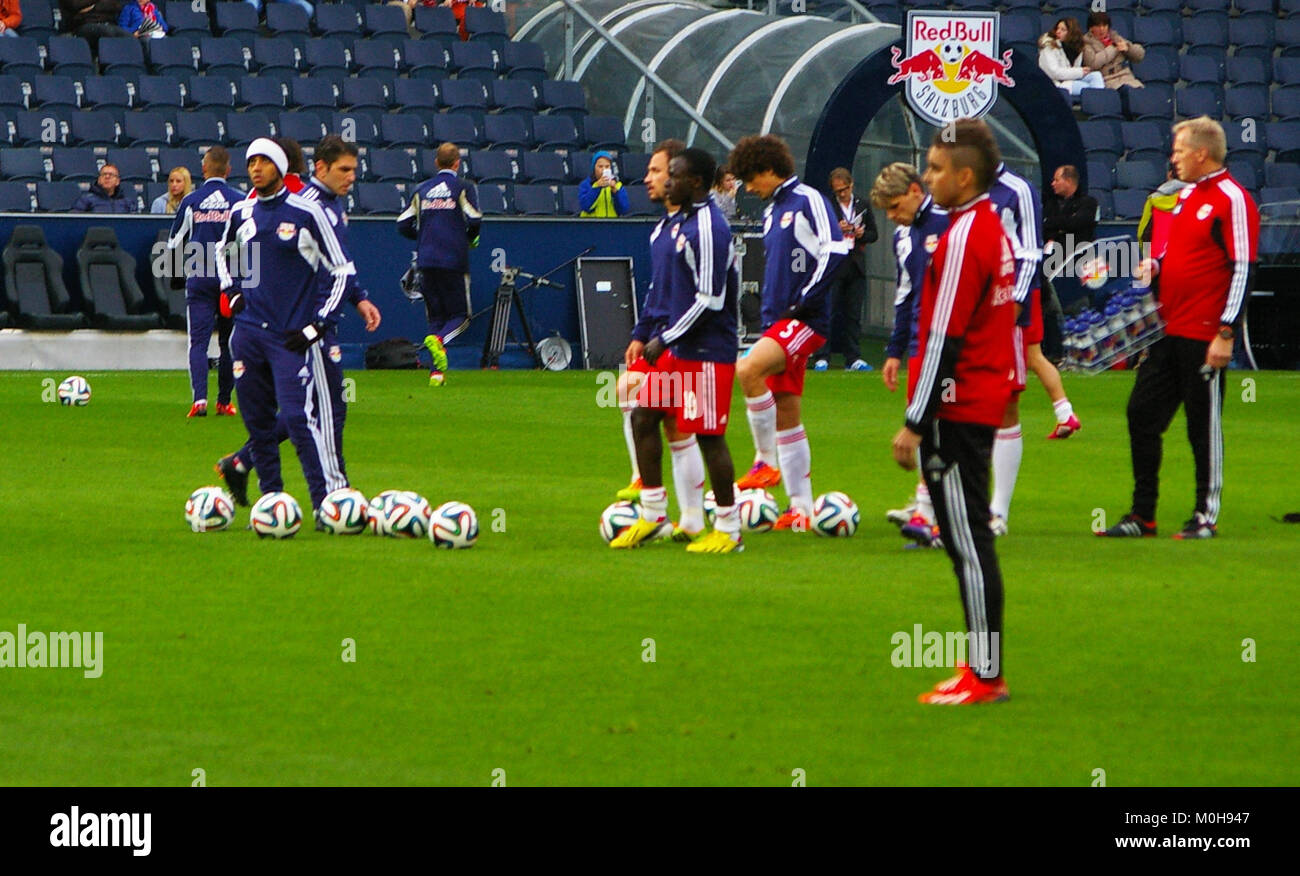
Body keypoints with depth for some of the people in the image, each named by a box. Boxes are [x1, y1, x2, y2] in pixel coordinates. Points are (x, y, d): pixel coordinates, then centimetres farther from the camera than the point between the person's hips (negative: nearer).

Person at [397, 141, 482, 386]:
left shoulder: (422, 190, 12)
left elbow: (403, 225, 8)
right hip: (454, 261, -4)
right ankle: (438, 339, -28)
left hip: (426, 262, 4)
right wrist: (471, 239, 8)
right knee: (459, 315, 4)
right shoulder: (463, 188, -1)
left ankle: (437, 371, 0)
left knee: (436, 316, 11)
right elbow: (474, 220, -13)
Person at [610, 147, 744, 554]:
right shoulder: (687, 220, 12)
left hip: (706, 352, -10)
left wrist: (665, 340, -17)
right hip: (679, 349, 10)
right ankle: (653, 516, 17)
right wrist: (662, 335, 19)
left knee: (709, 436, -4)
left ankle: (728, 531, 5)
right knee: (644, 416, 9)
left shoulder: (708, 229, -19)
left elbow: (710, 300, -22)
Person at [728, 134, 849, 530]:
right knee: (785, 412, 7)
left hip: (806, 319, -9)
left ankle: (766, 462, -16)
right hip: (777, 320, 9)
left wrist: (803, 301, -17)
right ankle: (801, 509, 10)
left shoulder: (808, 201, -7)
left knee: (749, 370, -30)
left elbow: (836, 250, -17)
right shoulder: (772, 212, 19)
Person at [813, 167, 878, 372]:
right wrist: (836, 230, -18)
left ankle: (853, 358, 9)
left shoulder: (862, 206, 12)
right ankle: (821, 357, -2)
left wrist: (862, 235, -5)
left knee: (853, 314, 5)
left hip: (856, 267, 4)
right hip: (833, 267, -4)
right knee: (828, 312, -5)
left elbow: (873, 234, 16)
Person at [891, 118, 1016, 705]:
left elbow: (945, 338, -19)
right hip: (985, 403, 10)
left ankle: (984, 677, -5)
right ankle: (984, 670, 18)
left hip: (955, 410, -10)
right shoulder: (993, 228, 13)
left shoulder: (963, 237, -17)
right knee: (968, 540, 14)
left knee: (967, 541, -7)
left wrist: (914, 424, -17)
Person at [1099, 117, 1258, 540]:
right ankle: (1141, 516, 13)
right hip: (1168, 331, 9)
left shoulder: (1232, 199, -11)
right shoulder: (1186, 195, 16)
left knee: (1204, 426, -1)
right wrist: (1155, 266, 6)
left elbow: (1243, 270, -15)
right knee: (1142, 416, 7)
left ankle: (1206, 517, 7)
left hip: (1203, 337, -9)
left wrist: (1226, 333, -19)